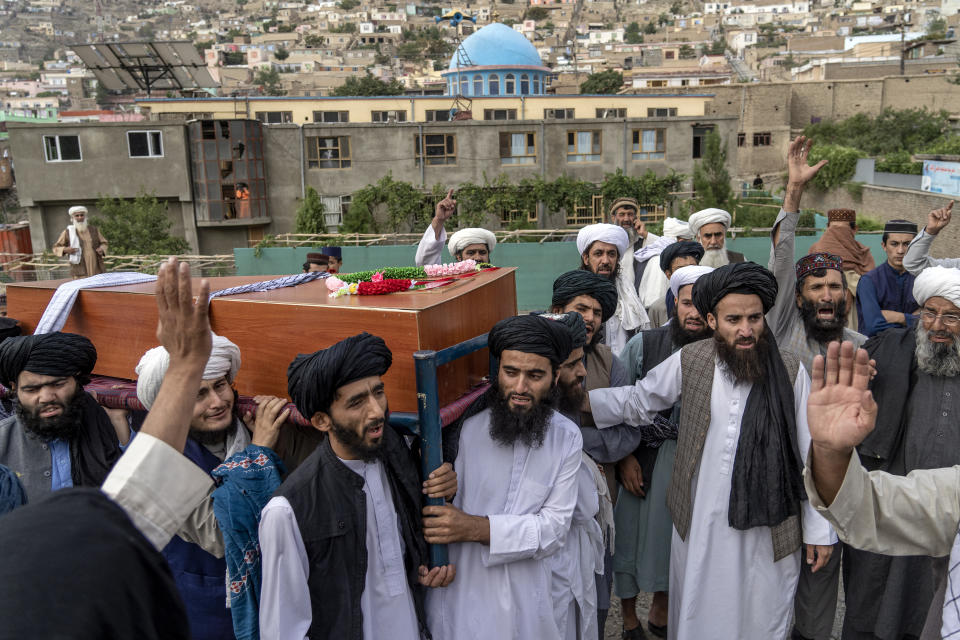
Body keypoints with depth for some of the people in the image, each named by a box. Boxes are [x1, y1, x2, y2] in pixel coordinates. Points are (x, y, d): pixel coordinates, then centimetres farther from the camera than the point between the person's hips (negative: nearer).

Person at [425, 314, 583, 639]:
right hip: (463, 595, -2)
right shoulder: (464, 426, -14)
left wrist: (476, 528, -25)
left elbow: (555, 527, -12)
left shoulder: (566, 438, -6)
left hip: (532, 598, 2)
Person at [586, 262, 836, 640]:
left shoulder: (791, 371, -9)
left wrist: (820, 529, 0)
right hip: (699, 526, 1)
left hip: (769, 530, -1)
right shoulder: (689, 362, -7)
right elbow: (637, 402, 5)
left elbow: (810, 454, -3)